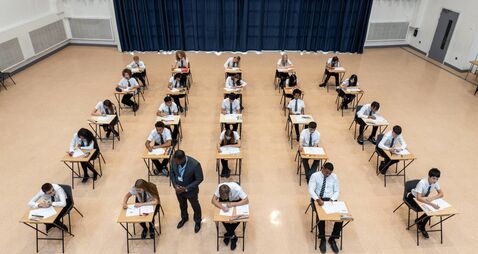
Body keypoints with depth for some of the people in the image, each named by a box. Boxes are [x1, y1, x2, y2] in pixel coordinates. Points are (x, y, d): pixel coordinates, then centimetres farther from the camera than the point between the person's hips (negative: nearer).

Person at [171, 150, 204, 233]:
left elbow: (199, 179, -22)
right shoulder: (174, 160, -23)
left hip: (191, 190, -4)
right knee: (182, 205, 30)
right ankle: (184, 218, 61)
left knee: (195, 207, 24)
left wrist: (186, 188, -25)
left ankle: (197, 222, 52)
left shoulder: (195, 164, -36)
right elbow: (172, 172, -3)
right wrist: (174, 184, -16)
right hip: (178, 189, 4)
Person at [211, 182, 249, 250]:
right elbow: (213, 200, -27)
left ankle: (228, 234, -3)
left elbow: (246, 200, -32)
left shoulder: (237, 189, -37)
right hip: (224, 201, 2)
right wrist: (222, 207, -43)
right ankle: (232, 236, -7)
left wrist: (233, 204, -41)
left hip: (236, 201, -1)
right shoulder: (219, 187, -33)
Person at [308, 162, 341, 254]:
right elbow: (311, 190, -14)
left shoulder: (334, 176, 4)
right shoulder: (315, 176, -6)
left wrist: (332, 199, -15)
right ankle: (322, 239, -10)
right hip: (317, 199, -3)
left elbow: (337, 191, 5)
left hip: (330, 199, 3)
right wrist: (318, 199, -32)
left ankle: (332, 239, -3)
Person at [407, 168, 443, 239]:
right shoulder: (422, 183, -35)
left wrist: (432, 198, -30)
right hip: (413, 197, -6)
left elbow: (441, 194, -11)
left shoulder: (435, 183, -18)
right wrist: (431, 204, -54)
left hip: (424, 197, 6)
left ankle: (420, 223, 3)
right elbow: (419, 198, -44)